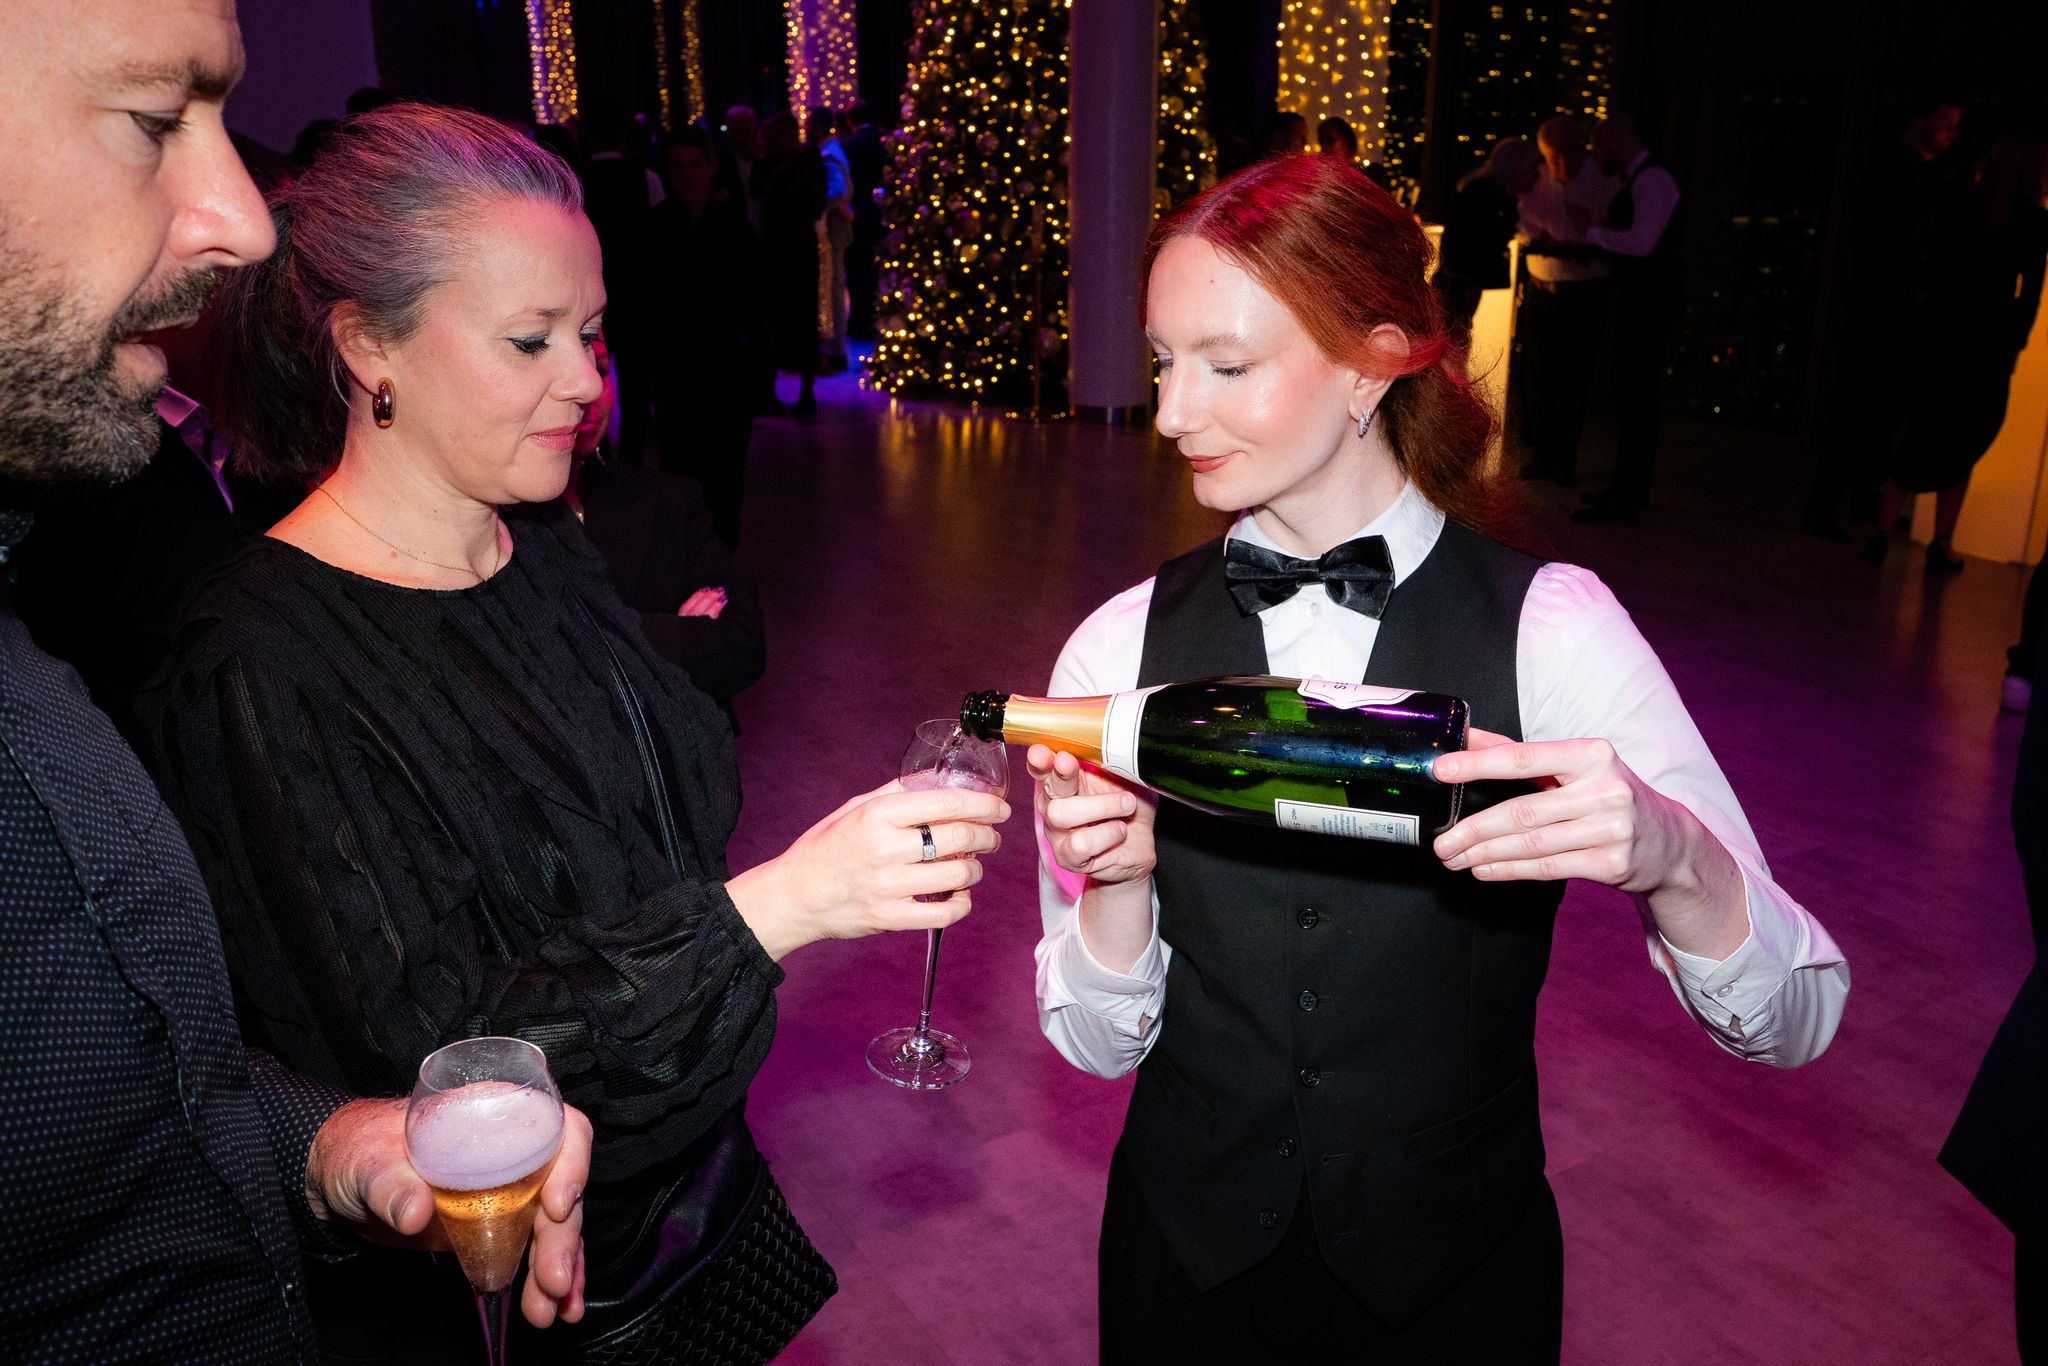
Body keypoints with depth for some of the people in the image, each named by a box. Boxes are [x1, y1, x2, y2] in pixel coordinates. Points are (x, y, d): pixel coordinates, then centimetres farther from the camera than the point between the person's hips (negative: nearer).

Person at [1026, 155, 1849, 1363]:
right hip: (1189, 1267, 1)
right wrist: (1119, 880, -28)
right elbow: (1098, 1043, -8)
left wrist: (1668, 856, -36)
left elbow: (1793, 1024, -16)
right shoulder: (1123, 647, -13)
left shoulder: (1553, 630, -16)